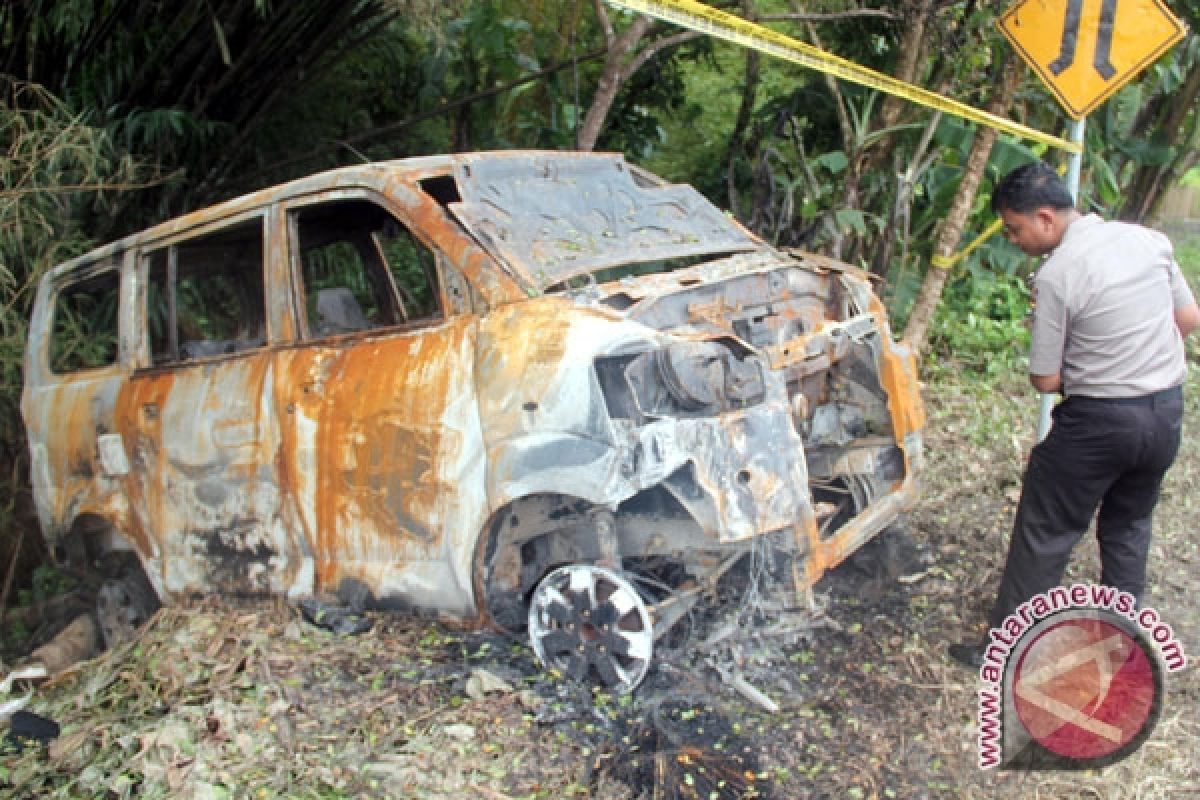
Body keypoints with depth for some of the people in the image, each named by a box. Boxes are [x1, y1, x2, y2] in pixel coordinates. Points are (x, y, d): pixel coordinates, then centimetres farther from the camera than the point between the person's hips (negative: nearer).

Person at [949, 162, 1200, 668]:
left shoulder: (1056, 275, -18)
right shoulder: (1148, 239, 1)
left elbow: (1045, 380, -12)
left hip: (1097, 421, -7)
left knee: (1045, 532, 6)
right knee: (1129, 524, 24)